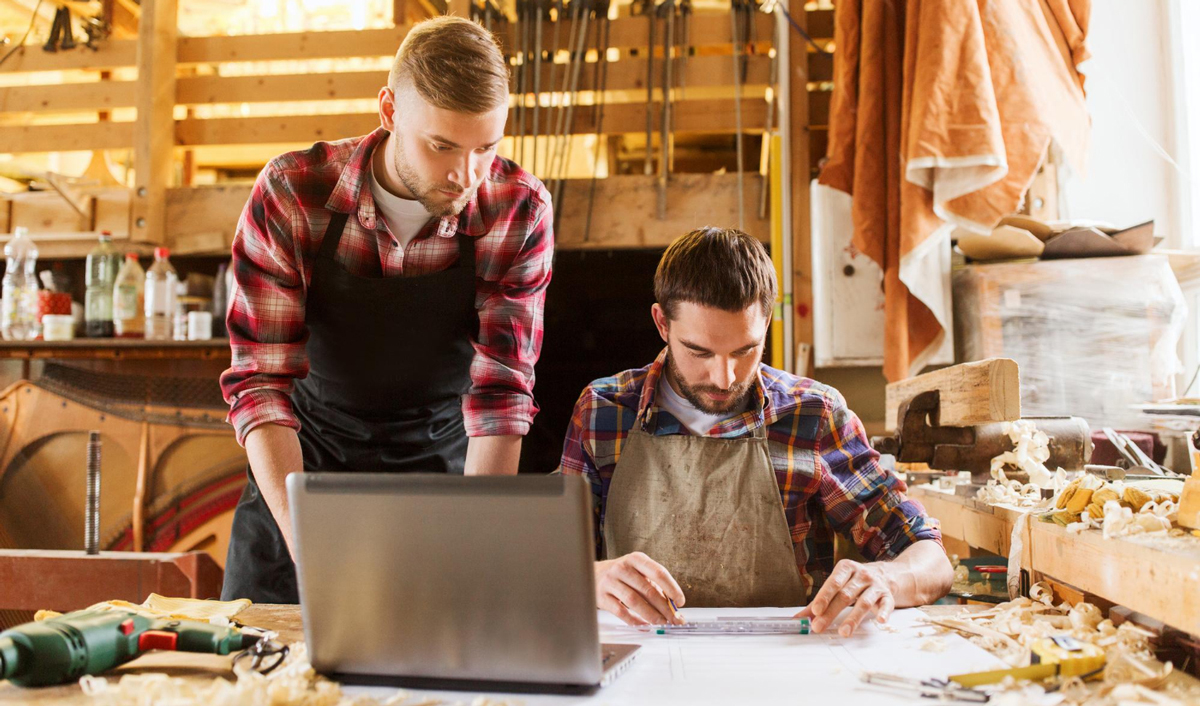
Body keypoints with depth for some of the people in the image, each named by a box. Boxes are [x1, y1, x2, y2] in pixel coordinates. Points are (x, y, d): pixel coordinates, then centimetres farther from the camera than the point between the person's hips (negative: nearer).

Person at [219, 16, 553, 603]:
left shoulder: (520, 212, -19)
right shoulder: (290, 195, -21)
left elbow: (501, 393, -19)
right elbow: (261, 384, -21)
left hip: (440, 457, 0)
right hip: (307, 452, 1)